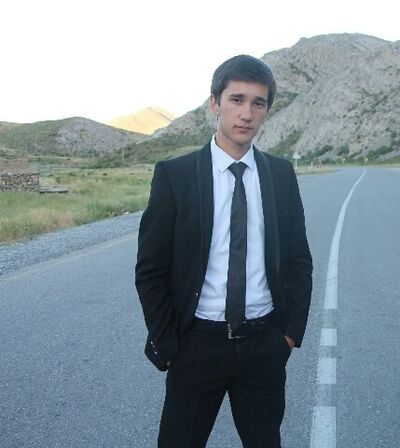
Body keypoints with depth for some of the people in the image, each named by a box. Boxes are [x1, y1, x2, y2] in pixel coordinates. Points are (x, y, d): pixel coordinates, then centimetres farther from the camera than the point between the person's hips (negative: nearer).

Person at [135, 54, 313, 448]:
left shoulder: (281, 174, 2)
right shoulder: (174, 175, -7)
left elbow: (299, 260, 9)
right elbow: (150, 270, -4)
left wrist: (292, 330, 3)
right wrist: (166, 345, -5)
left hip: (265, 343, 3)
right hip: (197, 344, -2)